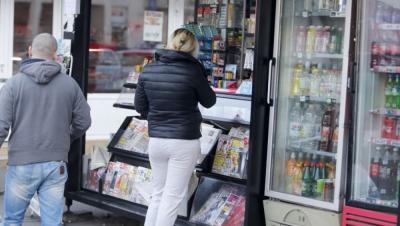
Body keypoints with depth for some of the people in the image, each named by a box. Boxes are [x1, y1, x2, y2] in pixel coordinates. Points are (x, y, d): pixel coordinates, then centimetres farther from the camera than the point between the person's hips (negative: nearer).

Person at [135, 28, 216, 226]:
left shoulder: (148, 69, 1)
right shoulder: (192, 69, -13)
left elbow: (140, 106, 9)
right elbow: (209, 101, 2)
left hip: (155, 139, 5)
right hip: (184, 141, -5)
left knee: (158, 194, 17)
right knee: (173, 197, 2)